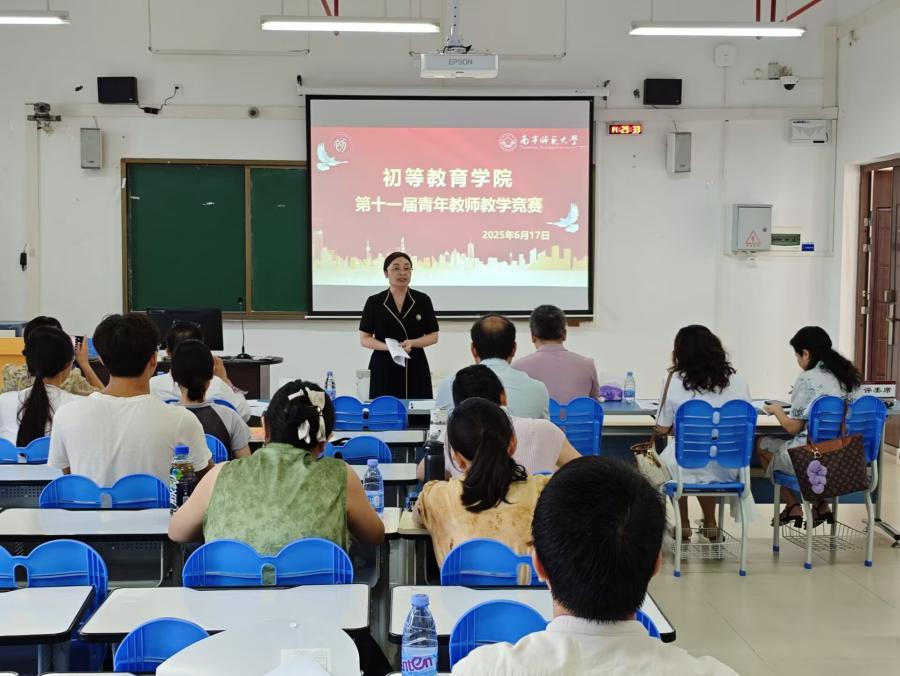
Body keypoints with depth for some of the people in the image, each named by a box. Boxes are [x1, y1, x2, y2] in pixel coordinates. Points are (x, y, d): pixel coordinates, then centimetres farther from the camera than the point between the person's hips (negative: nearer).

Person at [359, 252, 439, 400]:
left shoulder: (423, 300, 4)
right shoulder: (374, 302, 2)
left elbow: (433, 336, 5)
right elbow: (364, 338, 2)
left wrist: (412, 343, -14)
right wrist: (388, 347, -15)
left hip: (416, 368, 1)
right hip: (384, 368, -1)